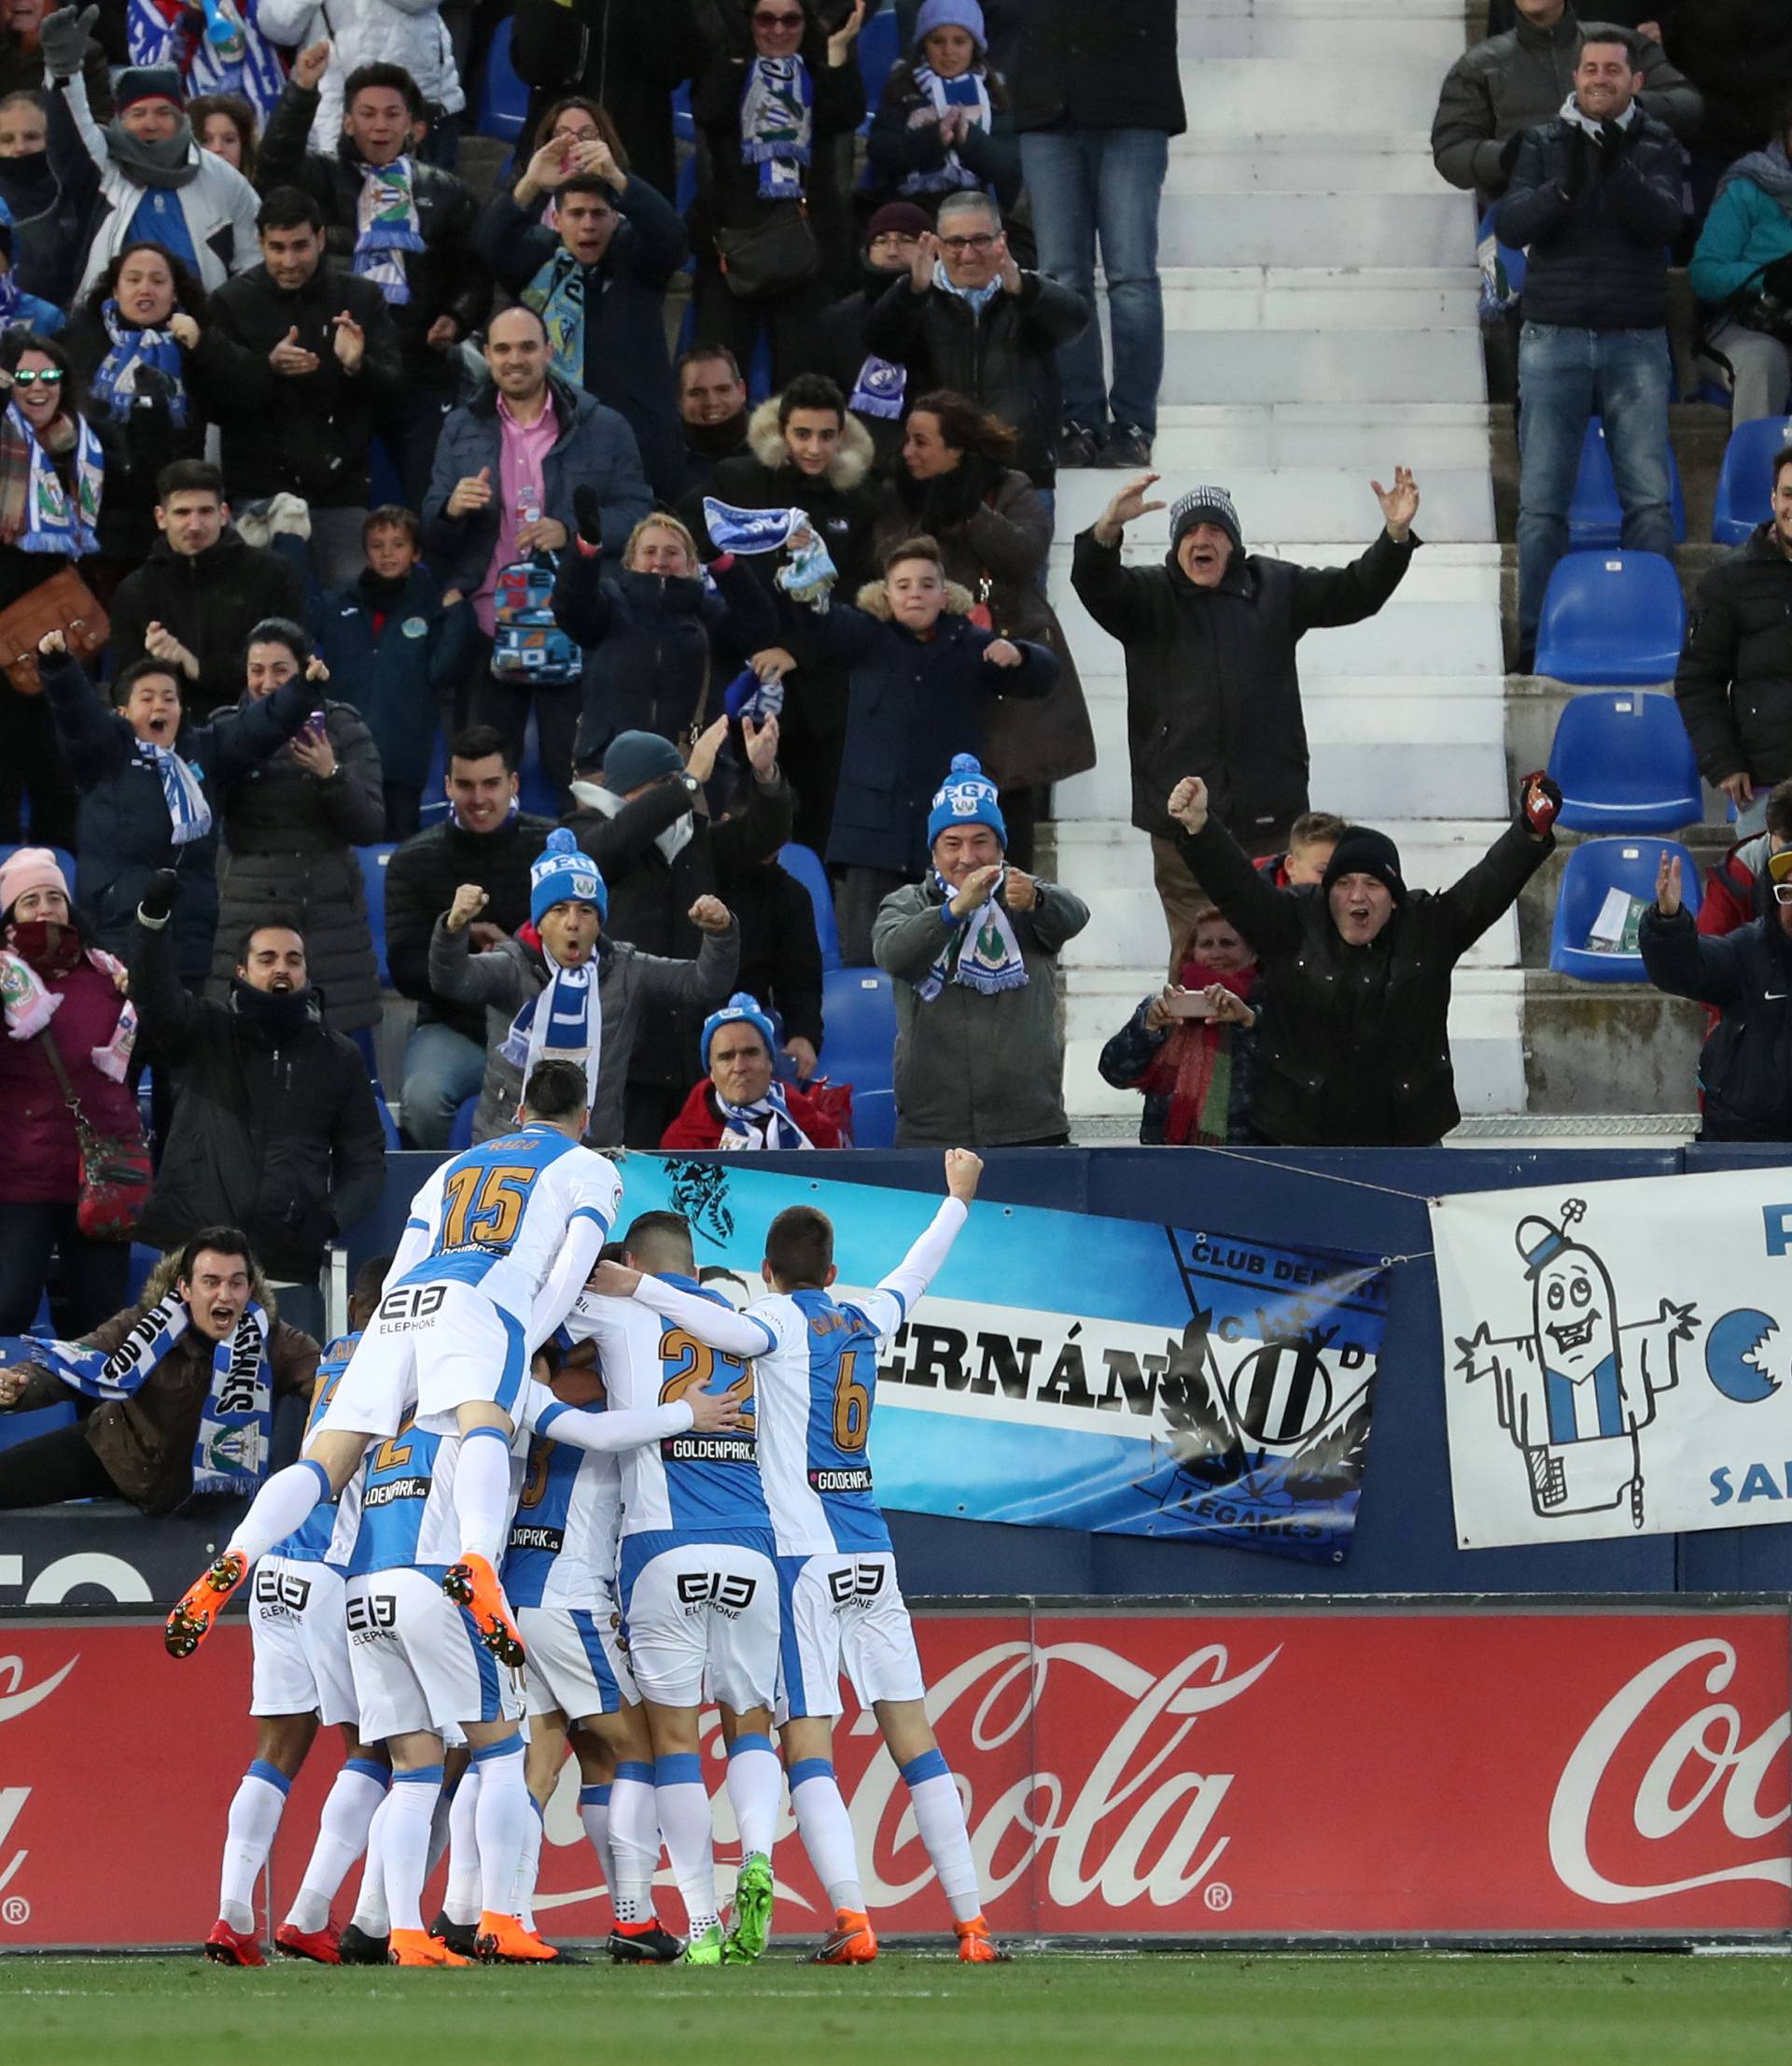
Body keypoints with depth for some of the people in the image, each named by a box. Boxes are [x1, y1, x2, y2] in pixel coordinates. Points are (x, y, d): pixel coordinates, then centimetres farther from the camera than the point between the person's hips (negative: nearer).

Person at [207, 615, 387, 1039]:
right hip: (243, 921, 1)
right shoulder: (228, 730, 8)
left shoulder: (341, 728, 4)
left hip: (326, 920, -1)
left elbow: (370, 827, -2)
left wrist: (331, 774, -18)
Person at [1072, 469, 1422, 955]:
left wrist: (1396, 536, -10)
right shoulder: (1149, 596, 6)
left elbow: (1354, 592, 8)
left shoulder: (1276, 588, 12)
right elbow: (1094, 586, -12)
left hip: (1267, 815, 1)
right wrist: (1108, 530, -34)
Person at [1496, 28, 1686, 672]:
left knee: (1650, 497, -3)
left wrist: (1617, 172, -25)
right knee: (1542, 501, 0)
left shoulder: (1657, 146, 6)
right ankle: (1536, 638, 4)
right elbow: (1511, 225, -6)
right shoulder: (1544, 143, 6)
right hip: (1554, 340, 0)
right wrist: (1564, 186, -24)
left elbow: (1666, 220, -10)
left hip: (1637, 343, 0)